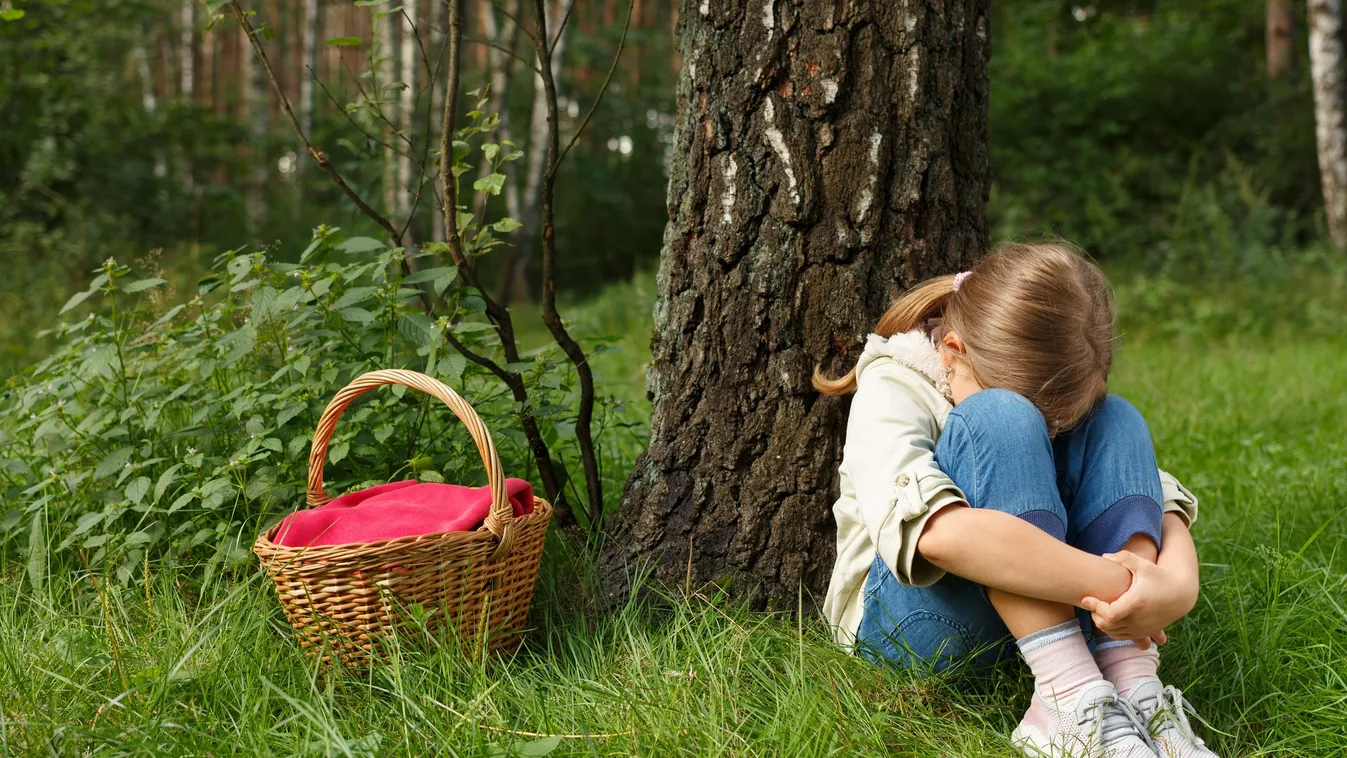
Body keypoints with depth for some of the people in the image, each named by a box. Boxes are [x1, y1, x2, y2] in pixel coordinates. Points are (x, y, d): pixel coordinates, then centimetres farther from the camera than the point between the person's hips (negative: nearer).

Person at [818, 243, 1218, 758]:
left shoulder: (1063, 397, 0)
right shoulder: (893, 391, -18)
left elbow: (1161, 504, -8)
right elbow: (937, 532, -39)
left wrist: (1178, 584, -32)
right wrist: (1115, 583, -40)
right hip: (917, 618, -5)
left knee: (1116, 420, -16)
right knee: (998, 423, -29)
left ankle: (1135, 691, -28)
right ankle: (1074, 701, -34)